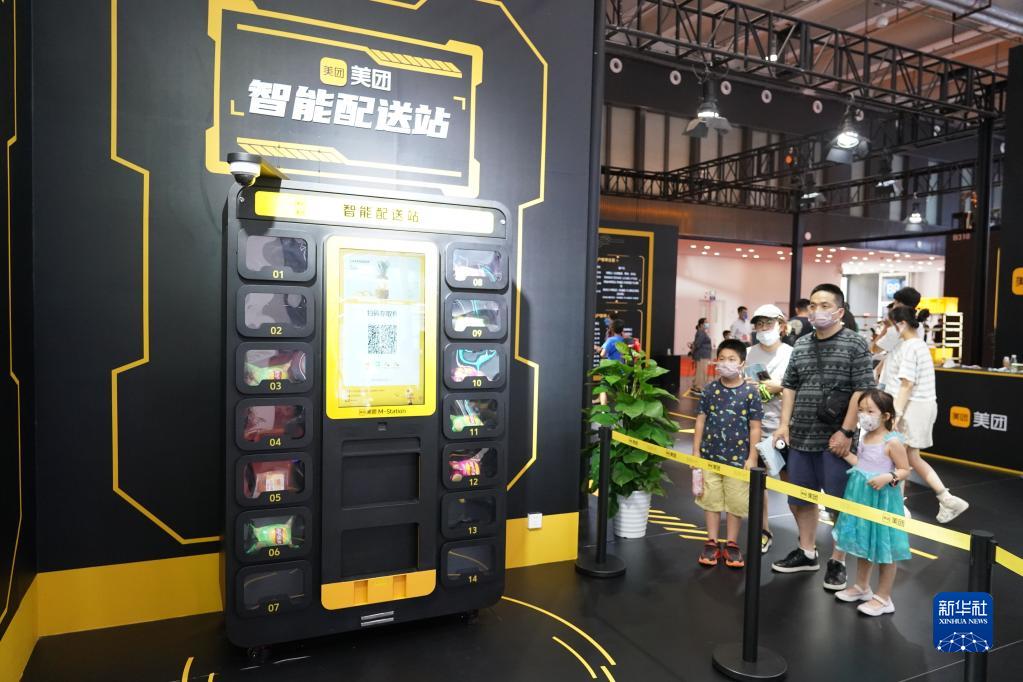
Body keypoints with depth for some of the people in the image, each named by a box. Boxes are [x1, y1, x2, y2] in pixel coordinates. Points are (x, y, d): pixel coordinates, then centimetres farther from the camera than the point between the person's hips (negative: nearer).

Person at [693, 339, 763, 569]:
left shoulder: (750, 393, -6)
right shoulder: (710, 390, -1)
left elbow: (755, 427, -3)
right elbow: (701, 421, 4)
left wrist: (752, 457, -6)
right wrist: (696, 452, 2)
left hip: (738, 458, -2)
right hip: (710, 456, 2)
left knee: (736, 503, 8)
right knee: (711, 500, 11)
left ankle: (731, 545, 23)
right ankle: (712, 543, 23)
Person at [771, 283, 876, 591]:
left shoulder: (855, 344, -5)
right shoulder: (801, 345, 10)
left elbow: (862, 390, -10)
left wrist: (846, 431, -15)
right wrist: (784, 425, 6)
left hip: (835, 439, -5)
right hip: (800, 438, 6)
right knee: (799, 498, 14)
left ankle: (837, 562, 20)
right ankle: (807, 552, 31)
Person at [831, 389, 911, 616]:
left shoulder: (892, 442, -17)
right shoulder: (866, 438, 5)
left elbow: (905, 470, -12)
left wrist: (888, 477, -28)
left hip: (881, 499, -8)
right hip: (861, 496, 8)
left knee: (883, 548, 5)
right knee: (863, 544, 19)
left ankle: (883, 598, 17)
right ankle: (861, 587, 35)